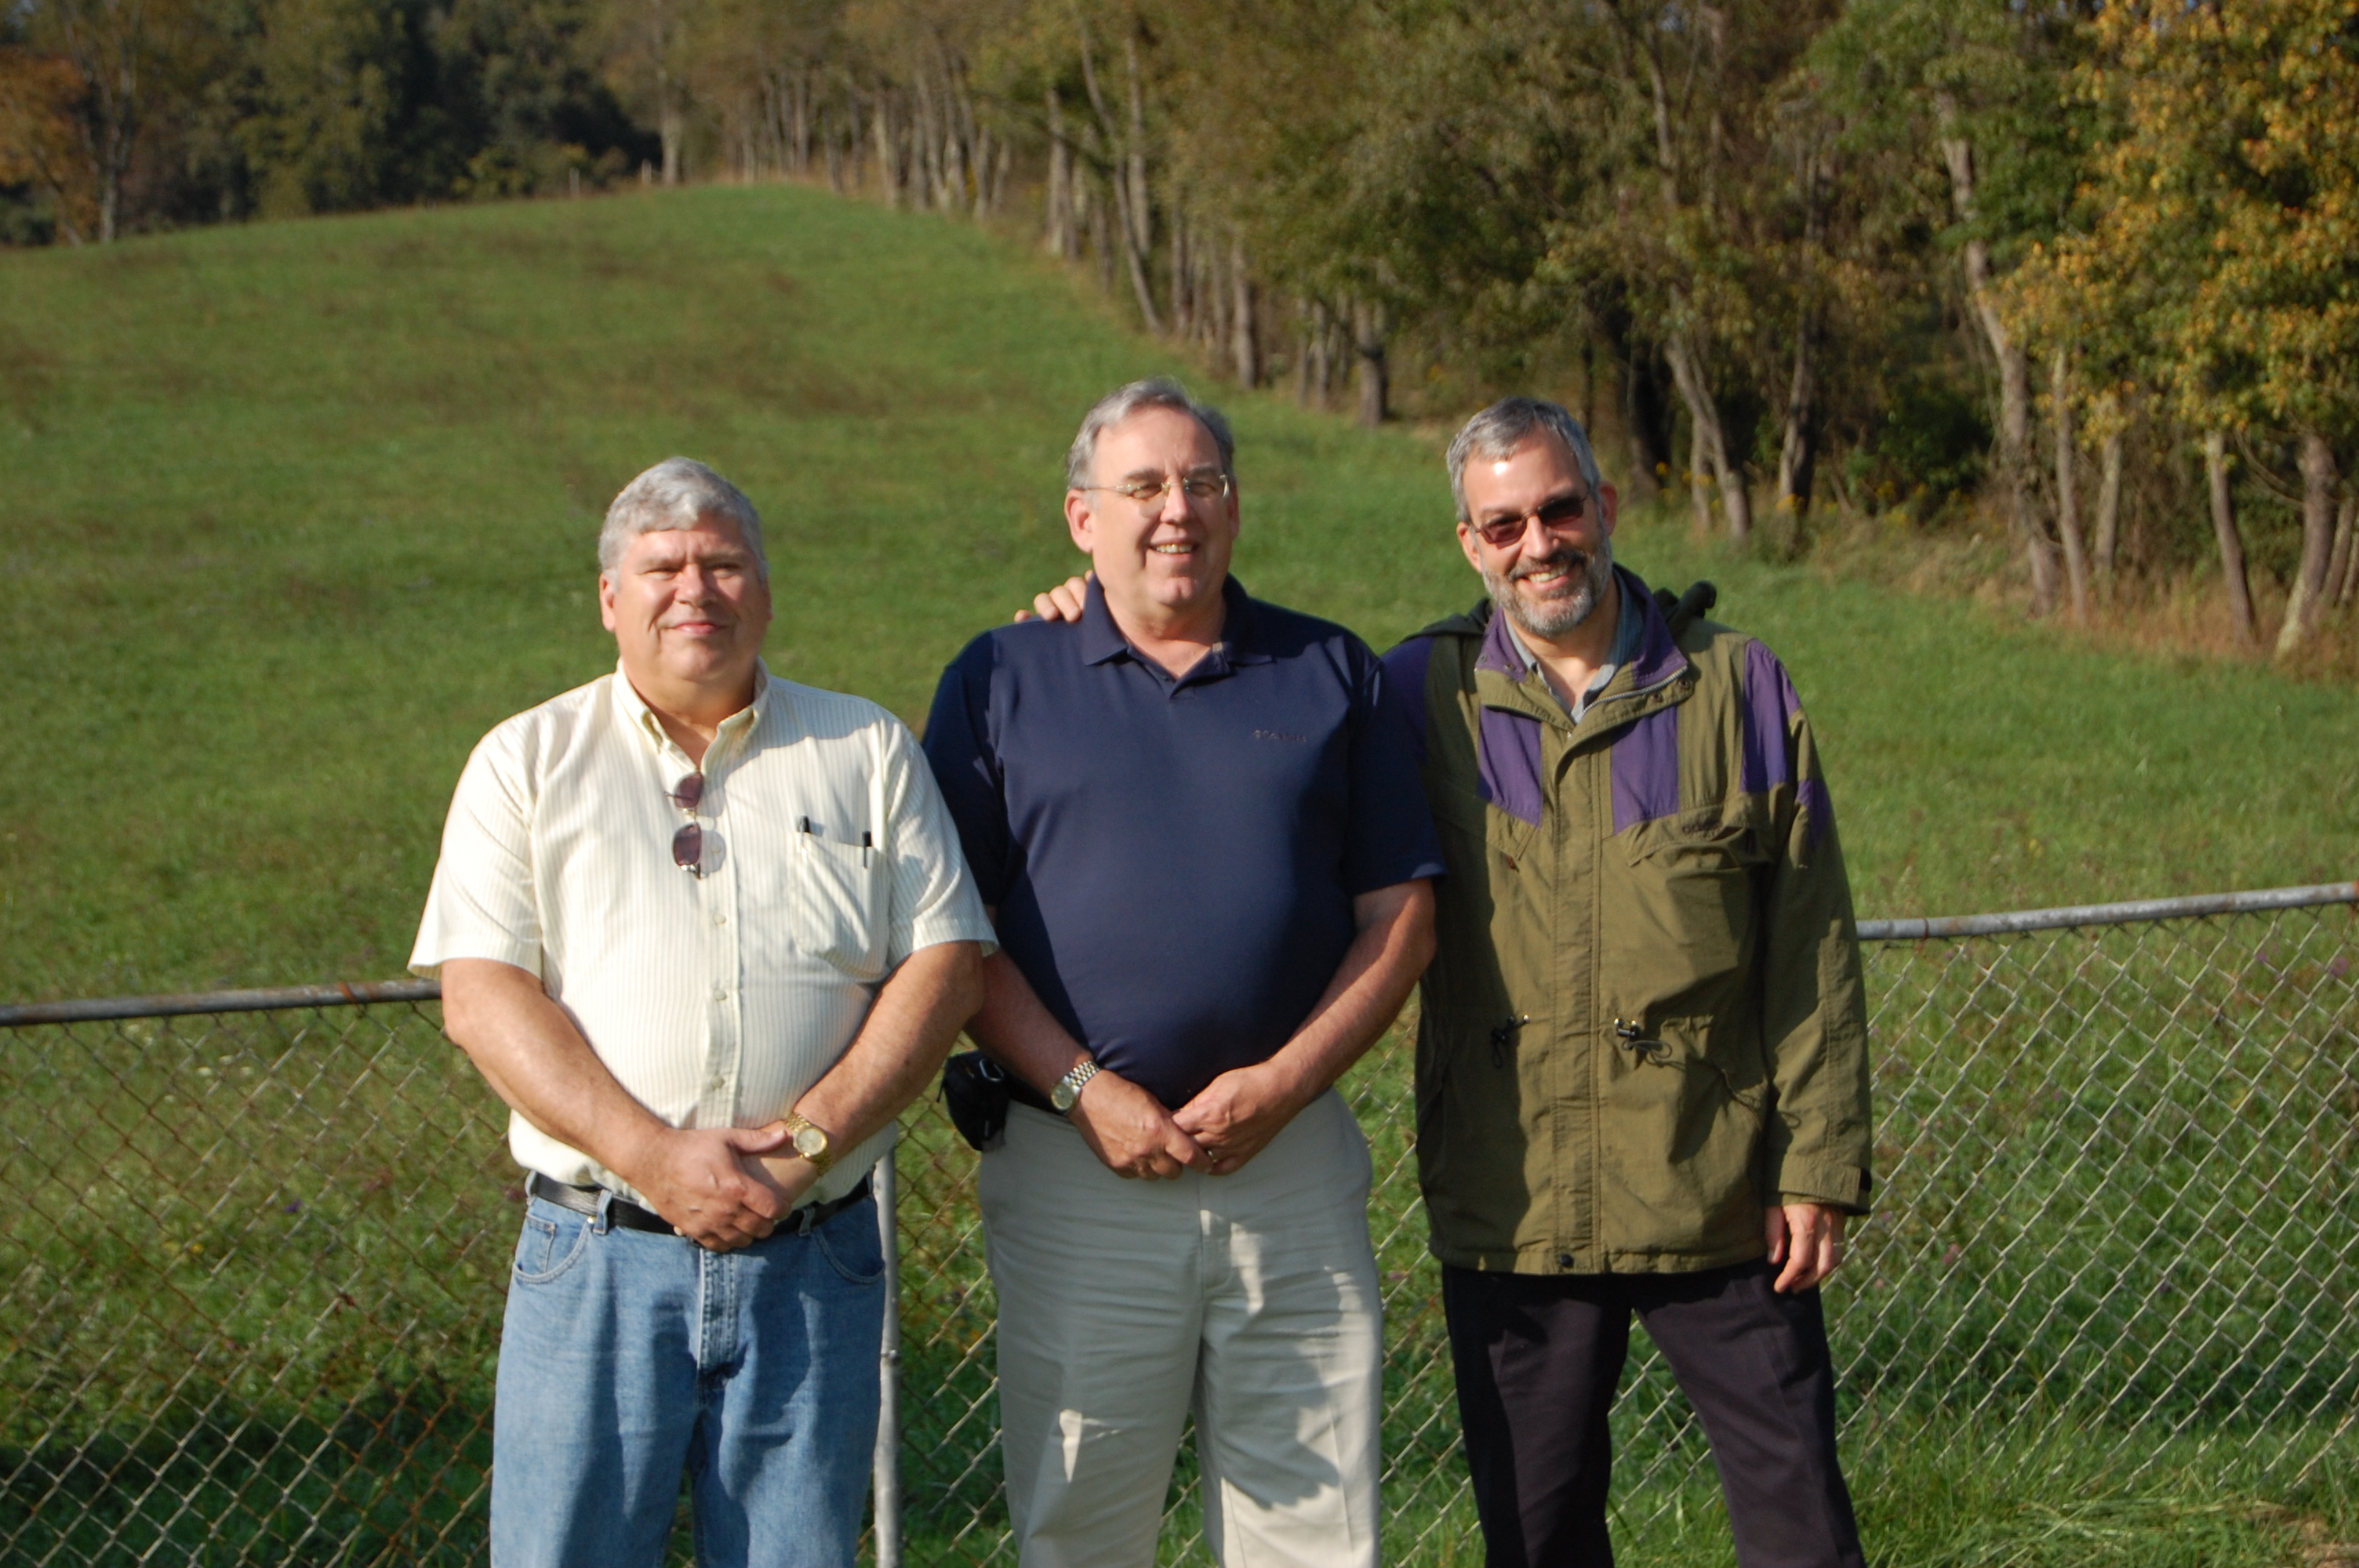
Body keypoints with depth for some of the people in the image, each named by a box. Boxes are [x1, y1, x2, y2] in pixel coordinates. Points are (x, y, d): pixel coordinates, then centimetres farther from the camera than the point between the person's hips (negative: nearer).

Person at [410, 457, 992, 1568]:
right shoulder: (528, 760, 8)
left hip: (814, 1259, 1)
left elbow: (945, 963, 4)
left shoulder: (865, 750, 12)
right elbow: (479, 995, -3)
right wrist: (653, 1155, -15)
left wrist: (815, 1131, -11)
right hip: (598, 1258, -1)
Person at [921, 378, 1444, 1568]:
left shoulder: (1332, 673, 11)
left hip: (1295, 1171, 1)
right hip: (1075, 1172, -1)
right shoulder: (999, 682, 7)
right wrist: (1083, 1092, -10)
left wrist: (1283, 1081, -6)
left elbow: (1400, 913, 7)